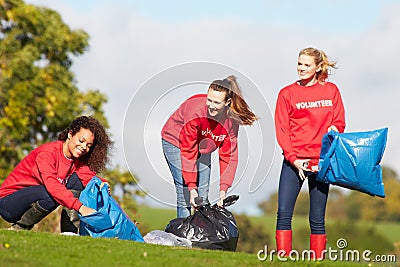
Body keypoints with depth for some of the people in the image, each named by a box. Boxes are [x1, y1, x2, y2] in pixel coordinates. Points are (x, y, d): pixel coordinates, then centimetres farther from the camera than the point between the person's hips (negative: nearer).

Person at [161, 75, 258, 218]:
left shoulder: (231, 119, -21)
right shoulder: (195, 109, -35)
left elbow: (229, 155, -15)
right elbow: (188, 151, -30)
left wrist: (223, 189, -22)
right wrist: (192, 187, -31)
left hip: (202, 147, 5)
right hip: (176, 143, -5)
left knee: (203, 196, 3)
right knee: (185, 196, -14)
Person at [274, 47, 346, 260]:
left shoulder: (331, 91, 10)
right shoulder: (287, 93, 6)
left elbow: (339, 123, 12)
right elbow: (281, 129, 1)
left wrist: (334, 130, -13)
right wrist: (293, 158, -11)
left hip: (321, 162, 1)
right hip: (294, 161, -1)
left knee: (317, 219, 2)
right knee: (284, 213, -10)